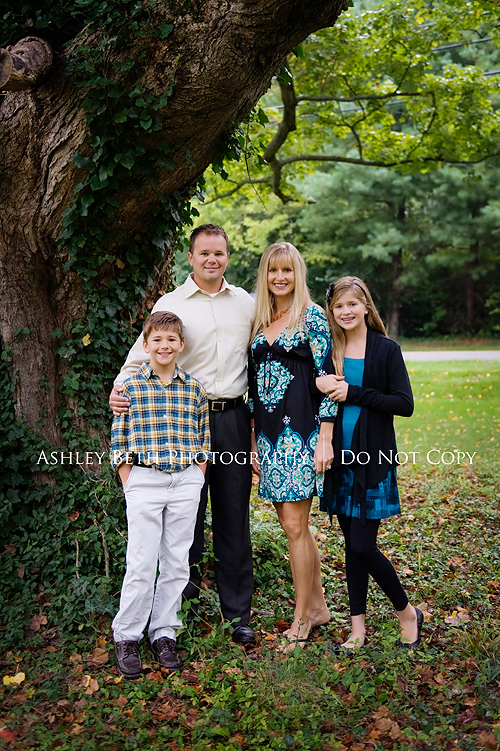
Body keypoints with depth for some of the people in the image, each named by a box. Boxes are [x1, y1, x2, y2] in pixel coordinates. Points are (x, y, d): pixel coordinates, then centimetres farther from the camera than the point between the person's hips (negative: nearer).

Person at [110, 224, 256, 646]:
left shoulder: (246, 303, 10)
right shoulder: (170, 304, 3)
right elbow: (142, 354, 1)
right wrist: (120, 389, -17)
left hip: (233, 417, 2)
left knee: (234, 515, 6)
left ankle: (238, 613, 17)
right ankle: (185, 595, 23)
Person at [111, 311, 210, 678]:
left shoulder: (195, 388, 7)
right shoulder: (130, 386, 0)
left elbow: (203, 439, 11)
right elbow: (119, 439, 1)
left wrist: (197, 482, 4)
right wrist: (129, 485, -3)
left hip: (187, 482, 3)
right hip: (144, 481, -2)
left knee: (177, 562, 8)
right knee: (141, 563, -1)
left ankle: (164, 633, 22)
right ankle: (127, 637, 15)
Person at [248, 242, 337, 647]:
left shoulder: (312, 315, -4)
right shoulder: (260, 320, 13)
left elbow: (326, 378, -9)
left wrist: (325, 439, -13)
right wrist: (255, 438, 15)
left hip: (300, 429, -6)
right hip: (268, 432, 6)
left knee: (294, 523, -4)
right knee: (292, 521, 12)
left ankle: (301, 619, 9)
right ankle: (318, 605, 27)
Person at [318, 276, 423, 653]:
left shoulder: (386, 349, -4)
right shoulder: (328, 348, 7)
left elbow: (405, 404, -9)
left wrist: (354, 394, -15)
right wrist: (319, 386, -12)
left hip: (373, 459, -4)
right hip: (340, 458, 4)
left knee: (363, 546, -6)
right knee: (352, 544, 11)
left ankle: (408, 612, 18)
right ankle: (358, 630, 21)